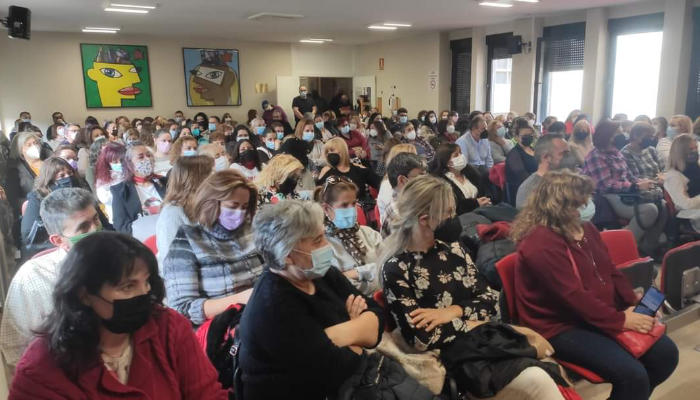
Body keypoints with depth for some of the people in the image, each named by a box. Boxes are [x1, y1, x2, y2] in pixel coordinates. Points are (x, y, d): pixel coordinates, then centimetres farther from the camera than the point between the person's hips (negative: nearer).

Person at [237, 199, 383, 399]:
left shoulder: (323, 274, 1)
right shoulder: (273, 307, -23)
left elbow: (376, 316, -4)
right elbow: (336, 370, -23)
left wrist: (343, 334, -22)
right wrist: (358, 334, -6)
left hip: (353, 381, 7)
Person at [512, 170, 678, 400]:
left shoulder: (585, 229, 9)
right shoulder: (540, 245, -22)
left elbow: (611, 272, 14)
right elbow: (573, 297, -24)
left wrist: (635, 305, 0)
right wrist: (621, 320, -18)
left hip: (603, 315, 9)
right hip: (563, 327, -9)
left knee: (665, 353, 4)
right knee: (632, 375, -22)